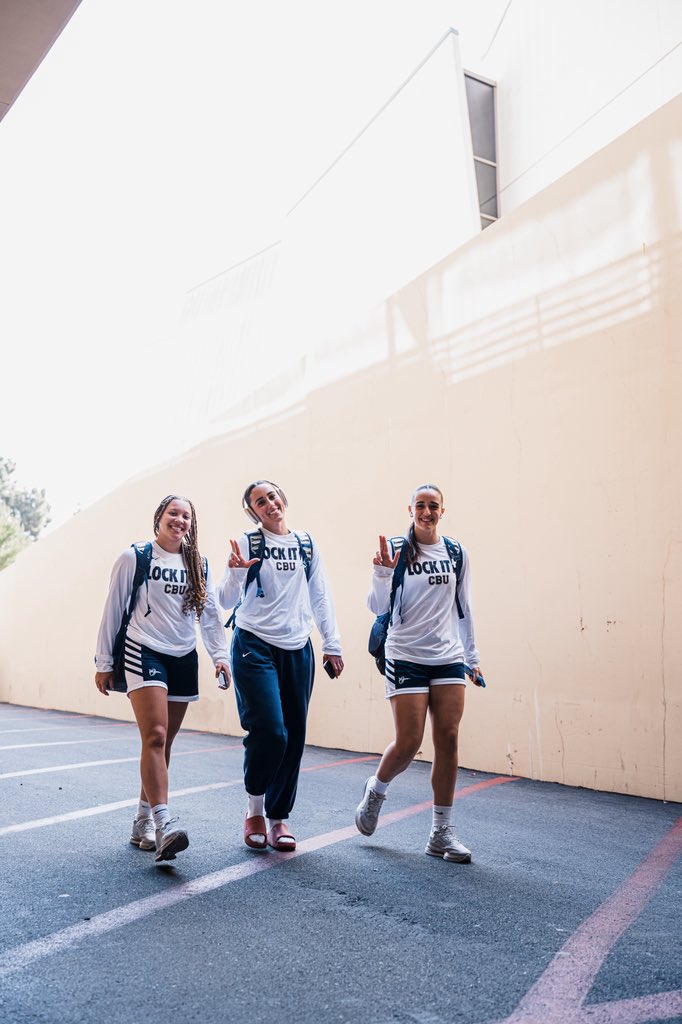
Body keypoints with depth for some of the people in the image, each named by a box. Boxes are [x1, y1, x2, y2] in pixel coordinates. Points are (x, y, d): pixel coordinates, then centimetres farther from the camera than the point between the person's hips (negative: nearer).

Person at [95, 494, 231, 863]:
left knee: (163, 743, 8)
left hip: (184, 658, 5)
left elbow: (210, 613, 12)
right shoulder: (134, 558, 0)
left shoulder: (198, 564, 11)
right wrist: (104, 662, 2)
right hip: (145, 652, -5)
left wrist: (220, 655, 0)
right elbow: (113, 610, 2)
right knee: (155, 736, -19)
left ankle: (142, 824, 19)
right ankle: (163, 823, -24)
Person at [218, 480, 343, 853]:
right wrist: (236, 572, -23)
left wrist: (332, 645, 9)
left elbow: (320, 598, 13)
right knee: (269, 731, -12)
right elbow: (228, 601, -3)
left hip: (297, 650, 4)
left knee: (294, 736, 4)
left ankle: (278, 816, 19)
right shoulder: (248, 543, -1)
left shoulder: (306, 545, 10)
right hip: (255, 646, -4)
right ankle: (254, 809, 11)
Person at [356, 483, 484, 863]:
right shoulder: (396, 549, -4)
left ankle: (442, 832, 10)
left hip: (449, 658, 4)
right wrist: (383, 572, -23)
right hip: (406, 657, -3)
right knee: (408, 742, -5)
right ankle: (376, 790, 27)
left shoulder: (456, 553, 6)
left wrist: (472, 657, 15)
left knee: (448, 739, -1)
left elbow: (464, 608, 14)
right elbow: (379, 607, -6)